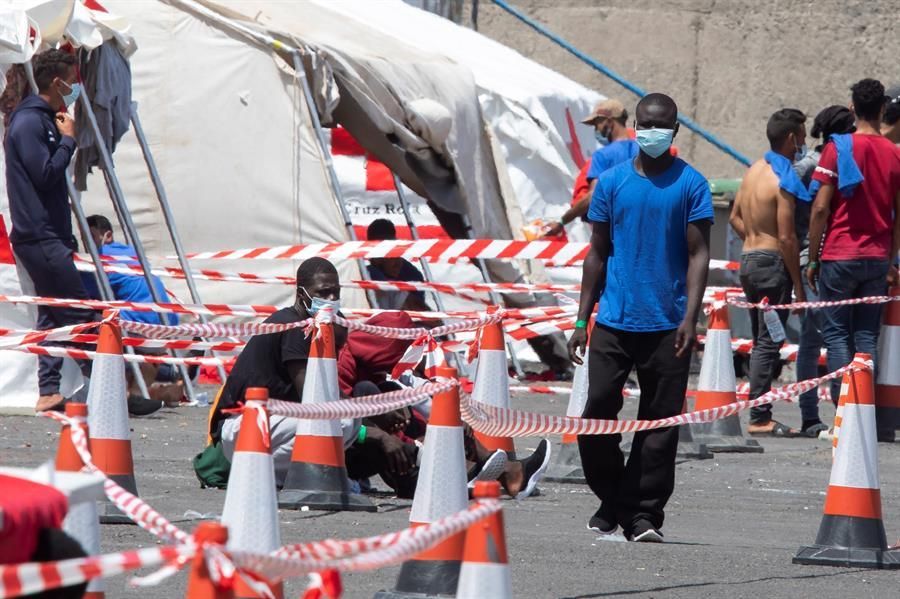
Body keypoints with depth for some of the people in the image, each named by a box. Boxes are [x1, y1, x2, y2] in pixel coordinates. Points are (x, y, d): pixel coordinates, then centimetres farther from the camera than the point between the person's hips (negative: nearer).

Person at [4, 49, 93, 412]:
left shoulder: (43, 120, 18)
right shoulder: (29, 123, -13)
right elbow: (46, 174, -20)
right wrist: (68, 139, -8)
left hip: (46, 235, 10)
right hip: (40, 236, -10)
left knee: (53, 313, 9)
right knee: (77, 309, -10)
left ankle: (49, 392, 8)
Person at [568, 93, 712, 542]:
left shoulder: (690, 184, 1)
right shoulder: (612, 182, 8)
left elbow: (698, 254, -2)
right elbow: (598, 254, 13)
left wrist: (690, 317, -13)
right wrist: (582, 319, 8)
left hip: (668, 325, -2)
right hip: (614, 320, 2)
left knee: (660, 421, 0)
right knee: (598, 410, -3)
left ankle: (644, 514, 7)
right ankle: (612, 501, 15)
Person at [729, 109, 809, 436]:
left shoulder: (755, 169, 10)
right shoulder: (783, 180, -16)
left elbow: (736, 217, 18)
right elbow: (787, 237, -18)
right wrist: (798, 285, -12)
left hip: (749, 259, 9)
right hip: (773, 262, -9)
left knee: (761, 342, 14)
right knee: (769, 343, -6)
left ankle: (759, 414, 15)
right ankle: (760, 419, -7)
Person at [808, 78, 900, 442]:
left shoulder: (838, 149, -6)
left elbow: (820, 209, -8)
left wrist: (813, 259, -1)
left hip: (839, 256, -3)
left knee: (837, 334, 1)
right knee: (867, 336, 8)